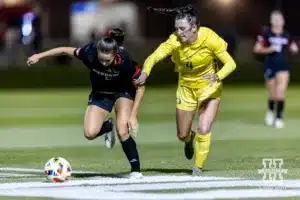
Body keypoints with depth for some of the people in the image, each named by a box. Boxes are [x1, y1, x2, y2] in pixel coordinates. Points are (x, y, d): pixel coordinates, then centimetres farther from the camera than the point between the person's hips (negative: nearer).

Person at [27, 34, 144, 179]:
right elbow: (65, 50, -11)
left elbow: (140, 87, -19)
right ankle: (108, 127, 19)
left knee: (123, 132, -24)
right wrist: (39, 56, -3)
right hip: (100, 94, 3)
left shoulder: (125, 62, -35)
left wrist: (133, 115, -23)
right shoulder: (89, 53, -31)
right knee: (90, 133, -16)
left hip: (123, 92, -3)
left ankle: (136, 170, -6)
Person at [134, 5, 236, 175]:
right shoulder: (175, 41, -24)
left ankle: (198, 167, 5)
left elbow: (231, 63, -23)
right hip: (186, 88, 2)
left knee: (204, 130, -18)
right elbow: (153, 57, -35)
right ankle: (190, 139, 50)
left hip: (209, 87, -2)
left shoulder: (210, 38, -26)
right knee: (182, 135, 11)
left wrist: (218, 76, -43)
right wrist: (145, 73, -56)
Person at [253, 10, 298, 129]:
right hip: (270, 66, -2)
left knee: (281, 93, -11)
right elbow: (257, 49, -3)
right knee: (272, 94, 7)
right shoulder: (266, 34, -3)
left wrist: (294, 48, -2)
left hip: (283, 66, 2)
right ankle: (270, 111, 37)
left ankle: (279, 118, -7)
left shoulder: (287, 35, 7)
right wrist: (269, 49, -17)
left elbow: (292, 48, 21)